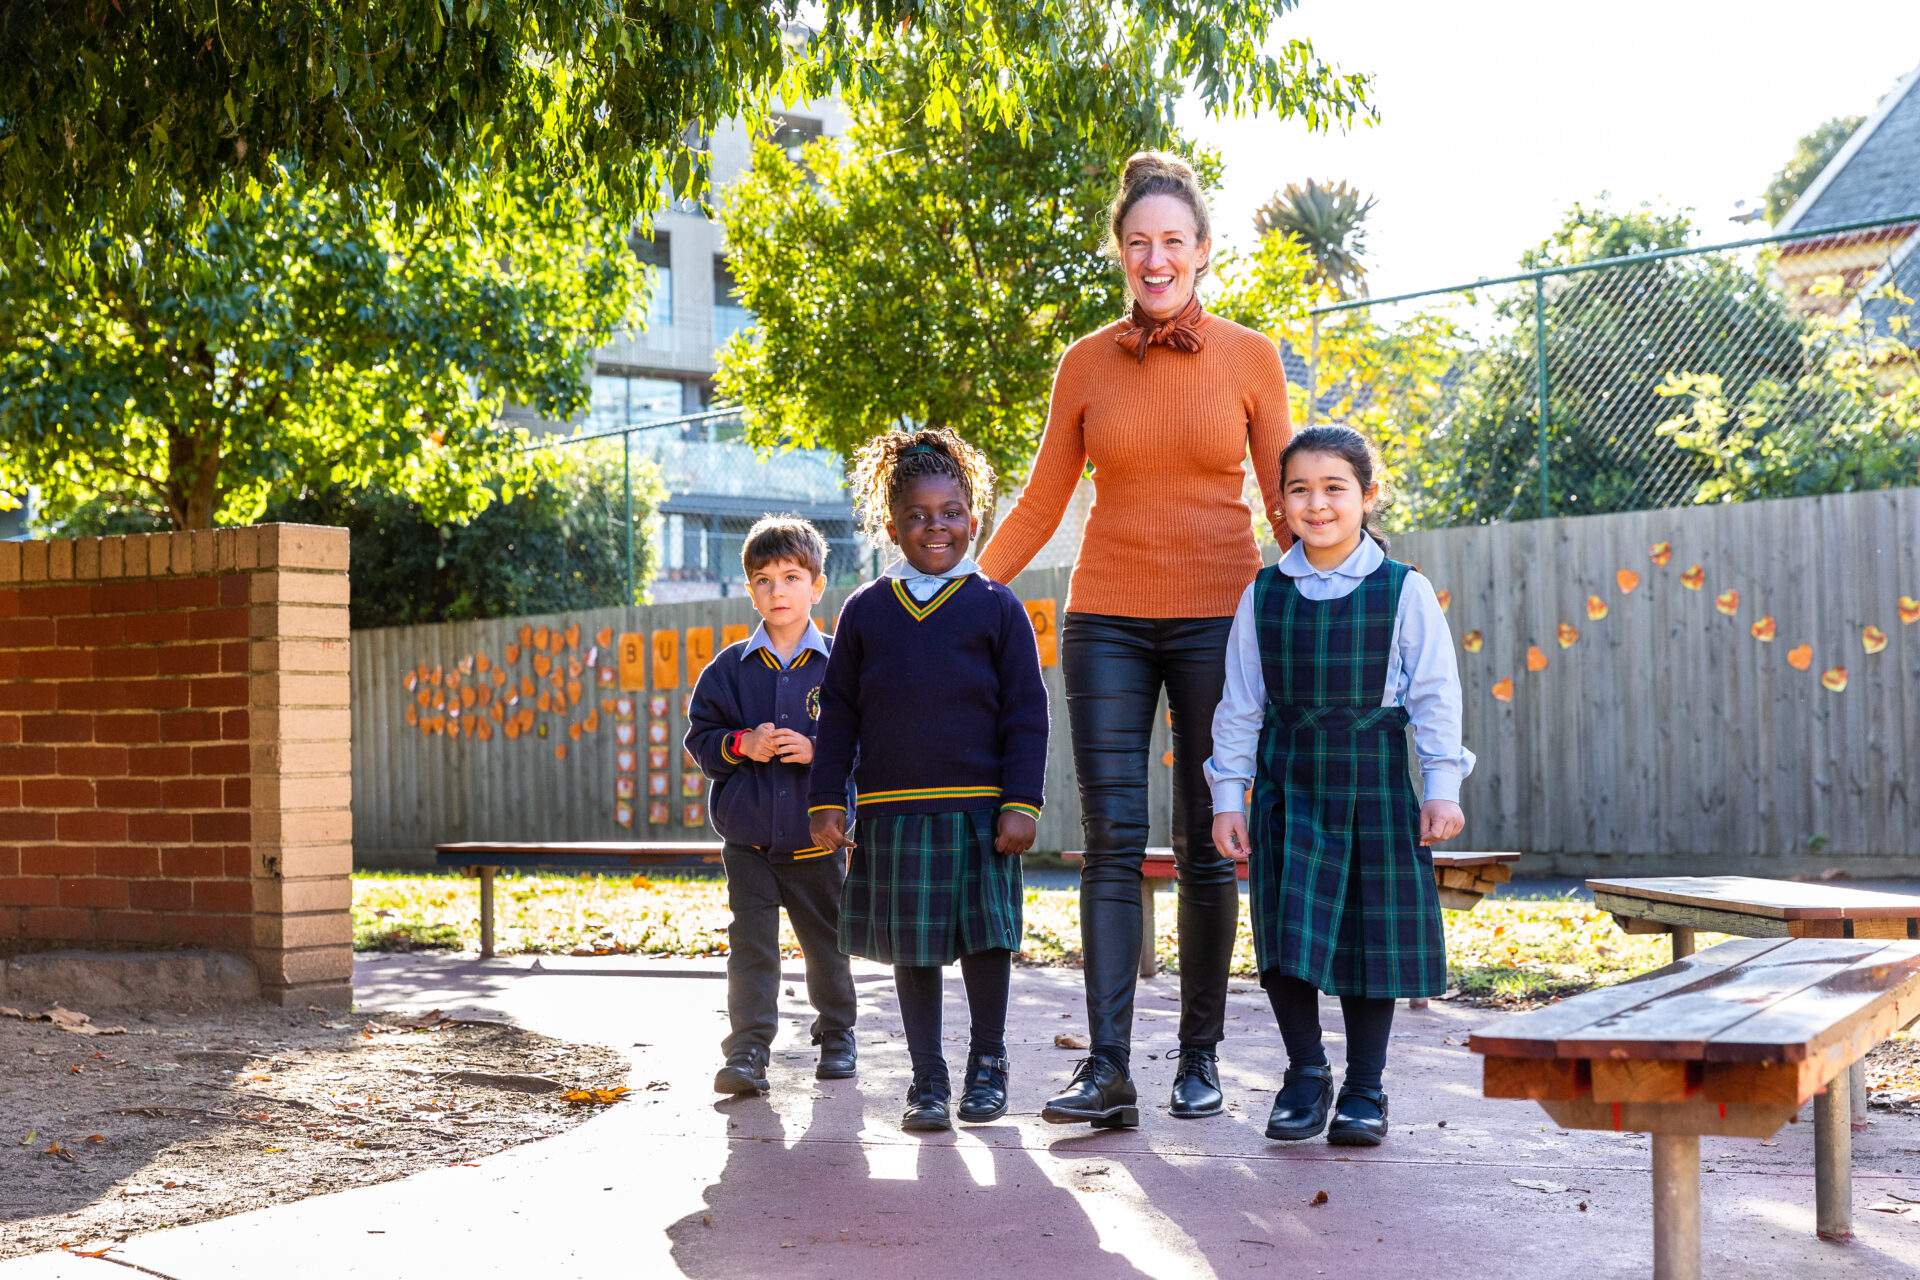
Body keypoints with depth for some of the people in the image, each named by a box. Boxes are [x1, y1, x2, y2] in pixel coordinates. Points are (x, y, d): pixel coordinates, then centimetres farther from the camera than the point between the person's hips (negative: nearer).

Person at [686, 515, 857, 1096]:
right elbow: (699, 736, 5)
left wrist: (817, 750, -18)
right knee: (751, 943, -3)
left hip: (817, 836, 0)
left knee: (827, 942, 12)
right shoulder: (729, 669, 3)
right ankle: (747, 1050, -1)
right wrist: (741, 744, -13)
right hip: (748, 837, 1)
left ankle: (836, 1037, 29)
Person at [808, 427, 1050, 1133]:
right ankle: (927, 1080, 18)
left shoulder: (997, 607, 2)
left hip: (978, 809, -1)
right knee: (911, 946, 7)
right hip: (892, 810, 2)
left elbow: (1026, 713, 1)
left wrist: (1021, 802, -6)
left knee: (985, 938, 5)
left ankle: (987, 1064, 26)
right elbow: (837, 713, 9)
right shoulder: (866, 610, 6)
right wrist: (827, 801, 2)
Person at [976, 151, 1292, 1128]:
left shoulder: (1249, 358, 4)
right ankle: (1108, 1066, -9)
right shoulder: (1086, 365, 7)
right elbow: (1041, 502, 11)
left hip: (1217, 620, -1)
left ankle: (1200, 1058, 13)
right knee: (1112, 841, -6)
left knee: (1207, 845, 3)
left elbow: (1284, 500, 7)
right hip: (1108, 620, 1)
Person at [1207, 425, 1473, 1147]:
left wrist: (1442, 788, -6)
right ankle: (1306, 1073, 17)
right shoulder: (1263, 595, 4)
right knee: (1289, 932, -2)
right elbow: (1240, 703, 8)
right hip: (1290, 782, 1)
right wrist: (1228, 795, 4)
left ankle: (1364, 1089, 17)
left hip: (1374, 782, -1)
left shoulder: (1404, 591, -1)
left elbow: (1434, 698, 0)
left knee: (1373, 937, 4)